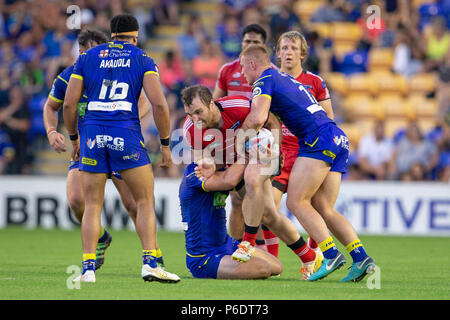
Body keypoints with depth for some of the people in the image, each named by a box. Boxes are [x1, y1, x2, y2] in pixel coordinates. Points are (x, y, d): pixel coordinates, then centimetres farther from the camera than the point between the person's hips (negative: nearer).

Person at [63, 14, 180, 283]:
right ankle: (150, 263, -4)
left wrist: (74, 138, 21)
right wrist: (166, 144, 4)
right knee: (146, 202, 8)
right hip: (127, 135, -2)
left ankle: (89, 268, 3)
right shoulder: (142, 60, 7)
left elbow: (69, 103, 8)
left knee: (92, 205, 10)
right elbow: (159, 104, -3)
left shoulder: (87, 58, 13)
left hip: (92, 135, 2)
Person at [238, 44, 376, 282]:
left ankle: (331, 254, -20)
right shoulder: (285, 78, 29)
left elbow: (257, 119, -15)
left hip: (319, 138, -9)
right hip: (339, 138, 9)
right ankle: (361, 257, -6)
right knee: (324, 210, 7)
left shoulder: (265, 81, 0)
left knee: (296, 202, -8)